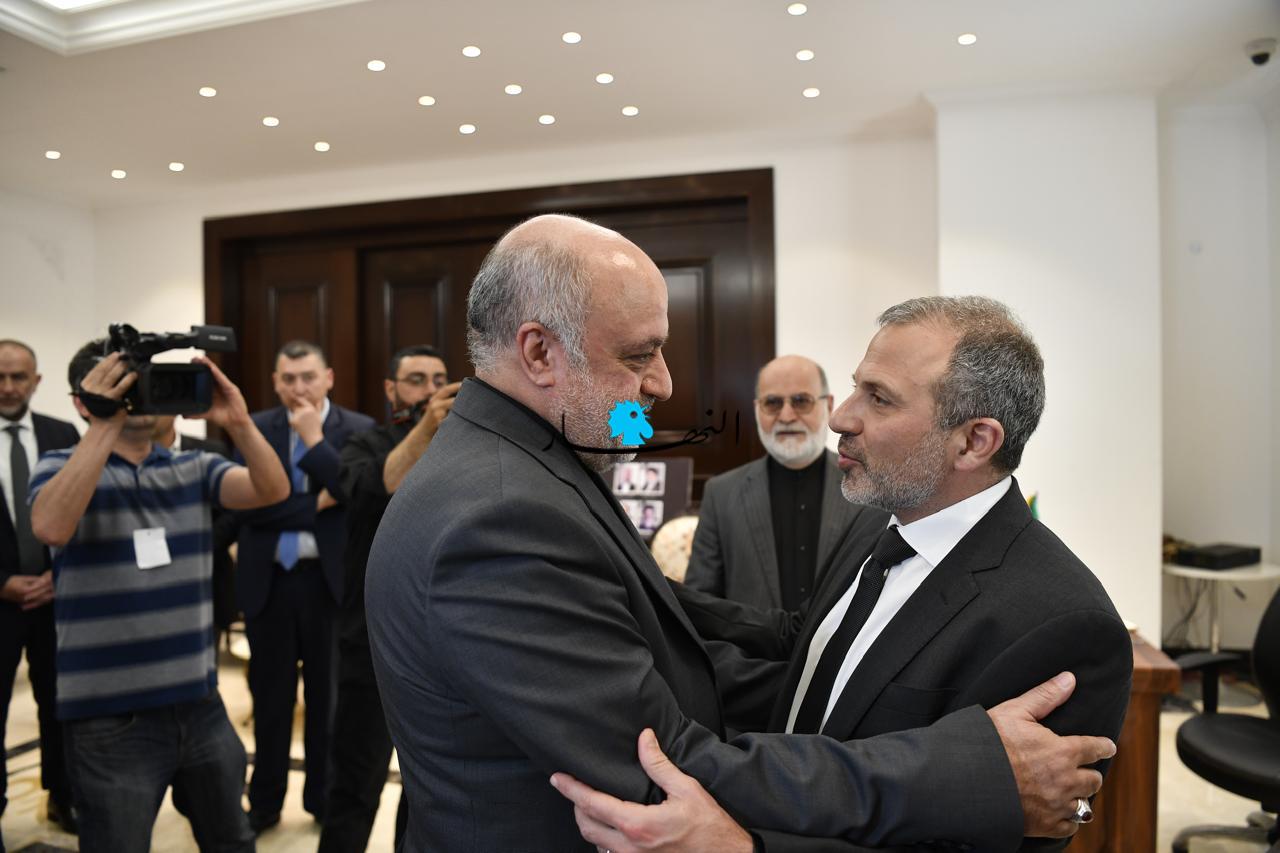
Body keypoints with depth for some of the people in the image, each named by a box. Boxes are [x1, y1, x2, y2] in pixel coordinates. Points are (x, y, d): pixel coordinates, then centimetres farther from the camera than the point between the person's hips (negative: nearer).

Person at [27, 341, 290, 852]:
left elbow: (272, 489, -12)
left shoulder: (193, 469, 5)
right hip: (110, 719, -3)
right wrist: (106, 425, -29)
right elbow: (50, 527, -26)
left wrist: (237, 422, -27)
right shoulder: (62, 467, -3)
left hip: (200, 705, 4)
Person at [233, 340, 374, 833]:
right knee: (270, 697, 14)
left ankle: (324, 799, 30)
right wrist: (316, 505, -15)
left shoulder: (358, 430, -3)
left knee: (327, 695, 12)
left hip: (331, 580, -1)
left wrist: (314, 437, -16)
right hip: (269, 580, 1)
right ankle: (264, 802, 32)